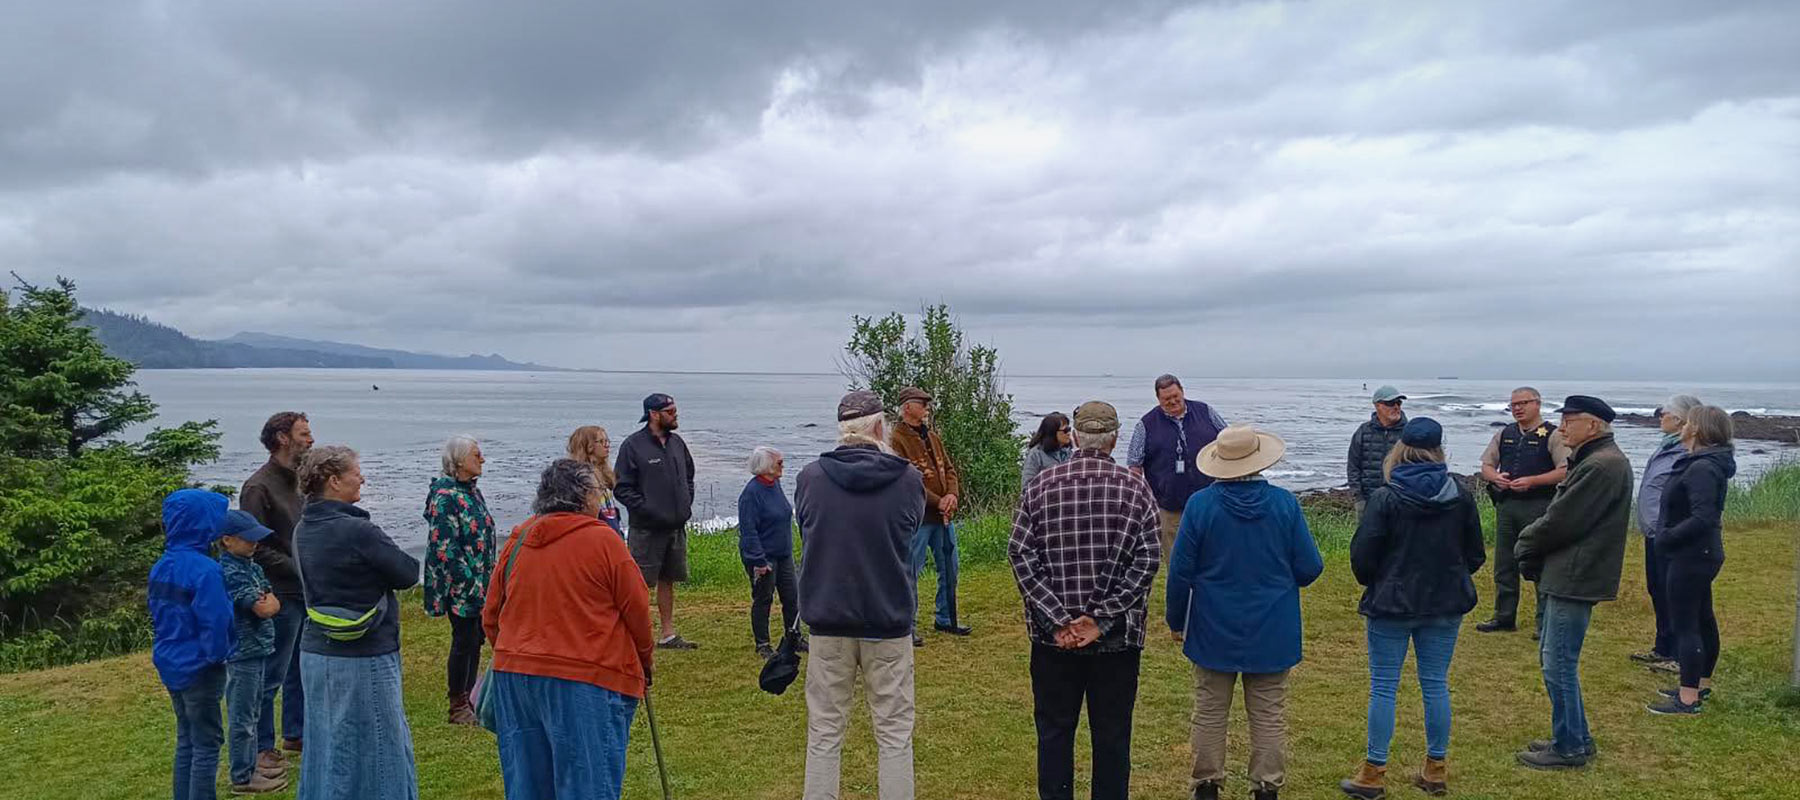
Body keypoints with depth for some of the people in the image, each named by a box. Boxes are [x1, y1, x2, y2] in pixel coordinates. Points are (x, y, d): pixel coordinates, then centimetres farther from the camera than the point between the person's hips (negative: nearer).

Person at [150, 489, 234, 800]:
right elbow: (216, 623, -23)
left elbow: (156, 615, 13)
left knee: (186, 741, 19)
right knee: (206, 746, 3)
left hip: (171, 666, 8)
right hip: (199, 669, -8)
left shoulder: (161, 567, 3)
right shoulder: (205, 570, -23)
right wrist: (217, 655, -8)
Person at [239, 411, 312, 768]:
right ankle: (261, 748, 11)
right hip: (280, 595, -8)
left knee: (302, 668, 18)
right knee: (271, 676, 0)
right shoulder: (259, 487, -14)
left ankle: (296, 734, 31)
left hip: (306, 592, 9)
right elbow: (256, 547, -17)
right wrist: (299, 570, -18)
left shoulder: (298, 480, 12)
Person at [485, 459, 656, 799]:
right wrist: (644, 662, 13)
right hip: (583, 681, -6)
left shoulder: (517, 541, 9)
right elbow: (637, 609, -3)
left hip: (512, 673, 6)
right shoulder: (602, 540, -8)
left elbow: (490, 617, 15)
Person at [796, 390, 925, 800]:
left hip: (827, 620, 1)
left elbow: (806, 537, 7)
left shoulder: (809, 477, -7)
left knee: (824, 732, 12)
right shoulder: (909, 479, -10)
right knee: (894, 731, 11)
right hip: (889, 621, -1)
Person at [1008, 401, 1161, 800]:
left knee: (1054, 730, 13)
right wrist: (1102, 619, -12)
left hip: (1053, 634, 1)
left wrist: (1057, 619, -9)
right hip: (1117, 635, -1)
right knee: (1112, 733, 11)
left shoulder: (1041, 485, -1)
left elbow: (1020, 553, -7)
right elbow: (1147, 560, -10)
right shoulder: (1135, 488, -4)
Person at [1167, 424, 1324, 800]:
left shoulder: (1200, 504, -11)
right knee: (1269, 715, 11)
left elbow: (1180, 571, -7)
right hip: (1271, 633, 0)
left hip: (1214, 631, 0)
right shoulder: (1285, 503, -9)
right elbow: (1309, 569, -5)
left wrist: (1176, 621, 7)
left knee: (1210, 712, 13)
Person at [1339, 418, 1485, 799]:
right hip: (1446, 605, 4)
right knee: (1436, 685, 13)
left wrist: (1373, 583, 8)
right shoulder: (1460, 495, -1)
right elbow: (1475, 554, 6)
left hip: (1392, 604, -4)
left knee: (1383, 687, 3)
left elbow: (1362, 556, -12)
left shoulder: (1385, 498, -14)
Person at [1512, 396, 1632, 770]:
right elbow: (1560, 515, 16)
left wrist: (1526, 546, -4)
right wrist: (1531, 544, 1)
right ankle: (1575, 737, 28)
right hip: (1567, 574, 11)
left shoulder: (1601, 466, -19)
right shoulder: (1595, 460, 16)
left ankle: (1569, 747, 8)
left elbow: (1561, 521, -20)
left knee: (1559, 665, -3)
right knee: (1553, 658, 18)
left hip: (1575, 580, -11)